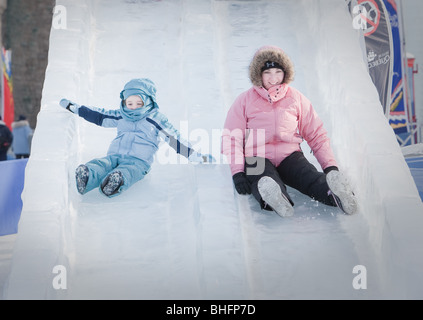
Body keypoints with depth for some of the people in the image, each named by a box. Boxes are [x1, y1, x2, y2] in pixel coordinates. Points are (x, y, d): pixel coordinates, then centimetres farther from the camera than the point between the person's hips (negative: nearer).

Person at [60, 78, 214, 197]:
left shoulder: (156, 118, 12)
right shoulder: (120, 116, 24)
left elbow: (175, 139, 10)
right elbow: (99, 116, 35)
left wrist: (197, 157, 6)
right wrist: (74, 107, 41)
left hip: (138, 161, -3)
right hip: (114, 156, 3)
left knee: (128, 172, -40)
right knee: (101, 165, -33)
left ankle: (116, 183, -70)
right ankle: (85, 178, -62)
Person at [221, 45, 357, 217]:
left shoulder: (296, 98, 12)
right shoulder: (245, 100, 6)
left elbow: (316, 135, 14)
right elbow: (232, 138, 2)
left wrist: (330, 166, 0)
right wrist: (237, 173, -13)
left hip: (290, 157, 3)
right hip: (257, 158, -2)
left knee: (312, 178, -32)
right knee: (265, 182, -39)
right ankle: (270, 197, -69)